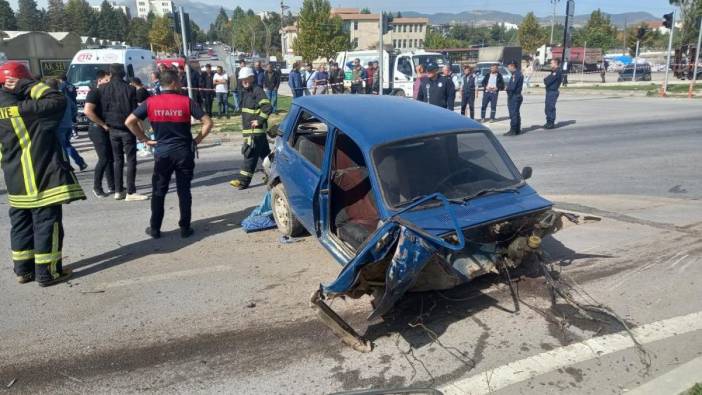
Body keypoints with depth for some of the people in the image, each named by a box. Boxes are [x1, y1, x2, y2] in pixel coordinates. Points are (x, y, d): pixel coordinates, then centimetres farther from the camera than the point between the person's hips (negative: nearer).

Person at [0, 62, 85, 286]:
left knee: (21, 223, 15)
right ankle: (47, 272, 4)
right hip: (40, 175, -8)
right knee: (47, 223, -1)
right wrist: (33, 87, -9)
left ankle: (23, 269, 24)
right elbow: (59, 101, -17)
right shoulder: (24, 107, -15)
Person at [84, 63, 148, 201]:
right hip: (127, 129, -4)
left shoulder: (102, 89, 3)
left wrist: (103, 124, 7)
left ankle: (118, 191, 15)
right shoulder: (130, 89, -7)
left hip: (112, 129, 4)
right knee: (131, 160, 1)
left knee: (118, 160, 13)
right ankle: (130, 192, -1)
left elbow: (88, 111, 0)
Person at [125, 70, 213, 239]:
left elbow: (129, 121, -3)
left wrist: (145, 139, 3)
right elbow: (208, 122, -9)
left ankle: (155, 228, 17)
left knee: (158, 192, 12)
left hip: (162, 152, 1)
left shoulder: (151, 102, -1)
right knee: (184, 191, 8)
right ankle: (185, 228, 12)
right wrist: (197, 140, 0)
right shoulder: (186, 101, -5)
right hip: (184, 152, -1)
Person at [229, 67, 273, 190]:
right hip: (248, 129, 9)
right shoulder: (245, 91, 15)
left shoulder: (257, 91, -13)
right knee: (264, 152, 17)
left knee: (250, 154, -7)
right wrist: (244, 124, 20)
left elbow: (268, 108, -23)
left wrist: (259, 121, -19)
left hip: (256, 130, -9)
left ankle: (243, 180, -5)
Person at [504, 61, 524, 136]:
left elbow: (512, 87, -24)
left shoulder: (515, 74, -19)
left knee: (513, 114, -7)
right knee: (516, 114, 16)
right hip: (517, 96, 10)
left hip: (514, 97, -10)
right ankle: (517, 130, 23)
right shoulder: (519, 73, 14)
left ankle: (513, 130, -5)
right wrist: (508, 88, 3)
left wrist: (506, 88, -5)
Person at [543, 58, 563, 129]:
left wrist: (546, 80, 2)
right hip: (549, 91, 10)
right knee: (547, 108, 14)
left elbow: (547, 81, -17)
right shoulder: (554, 71, 18)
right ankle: (549, 122, 23)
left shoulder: (557, 72, -14)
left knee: (551, 108, -6)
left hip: (552, 92, -10)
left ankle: (551, 124, 0)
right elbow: (546, 80, 16)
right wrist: (546, 80, -4)